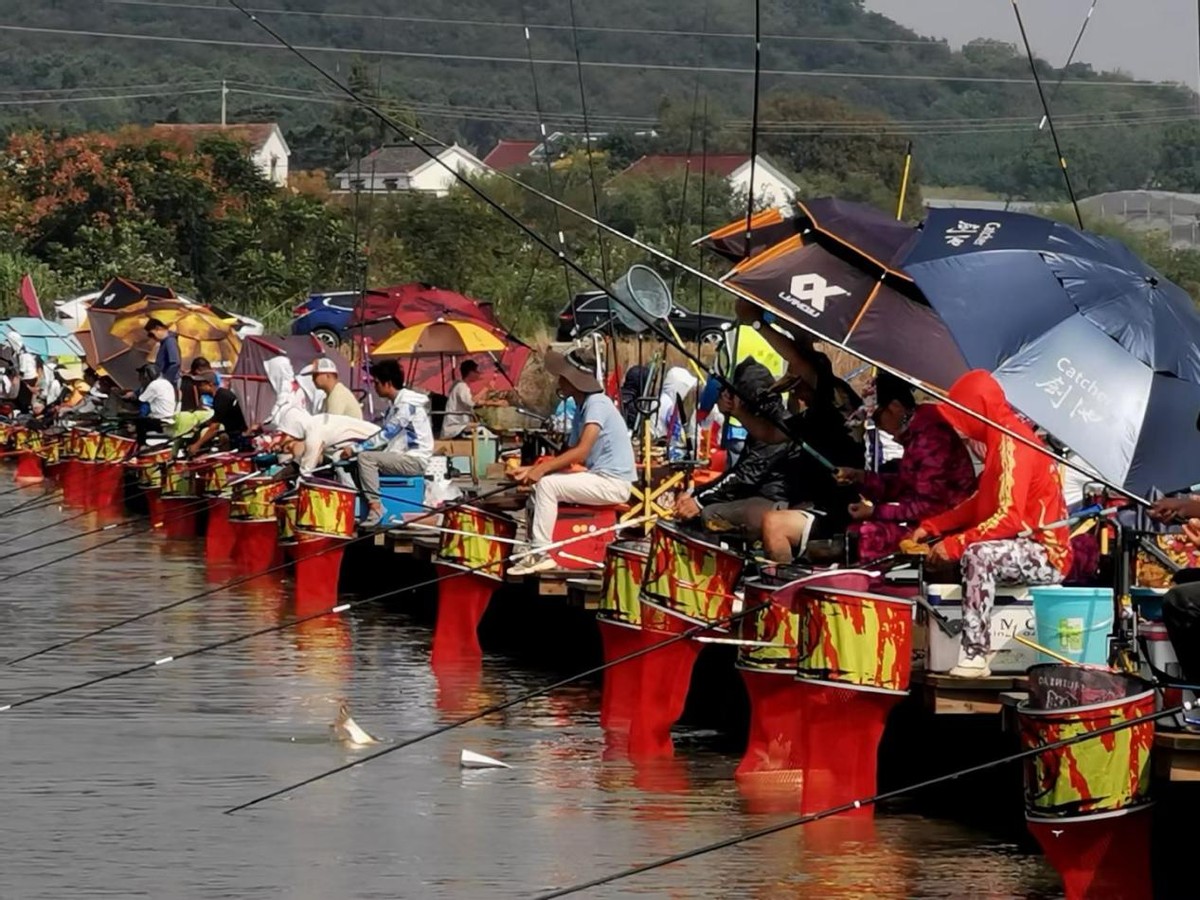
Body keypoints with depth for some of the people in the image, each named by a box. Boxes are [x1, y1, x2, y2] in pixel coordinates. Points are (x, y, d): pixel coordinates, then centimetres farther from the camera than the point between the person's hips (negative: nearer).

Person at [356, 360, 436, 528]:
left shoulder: (407, 404, -14)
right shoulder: (395, 404, 17)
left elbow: (387, 434, -18)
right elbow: (387, 436, 15)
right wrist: (359, 447, 3)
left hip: (415, 460, -10)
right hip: (403, 458, 10)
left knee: (365, 457, -23)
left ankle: (375, 507, -24)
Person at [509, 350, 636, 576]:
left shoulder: (597, 404, -13)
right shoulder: (581, 410, 17)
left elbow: (582, 451, -23)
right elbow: (567, 458, 14)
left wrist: (542, 469, -25)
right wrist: (531, 470, 3)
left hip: (613, 483, -10)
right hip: (599, 479, 10)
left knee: (547, 485, -21)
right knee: (540, 486, 11)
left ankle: (541, 554, -19)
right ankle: (534, 549, 6)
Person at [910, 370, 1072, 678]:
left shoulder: (1011, 444, -18)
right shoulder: (999, 441, 13)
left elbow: (1008, 518, -26)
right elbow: (979, 503, 19)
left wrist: (956, 543, -25)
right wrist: (932, 526, 10)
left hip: (1047, 555, -11)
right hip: (1022, 549, 11)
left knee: (978, 555, -35)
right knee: (938, 552, 13)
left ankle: (974, 656, -36)